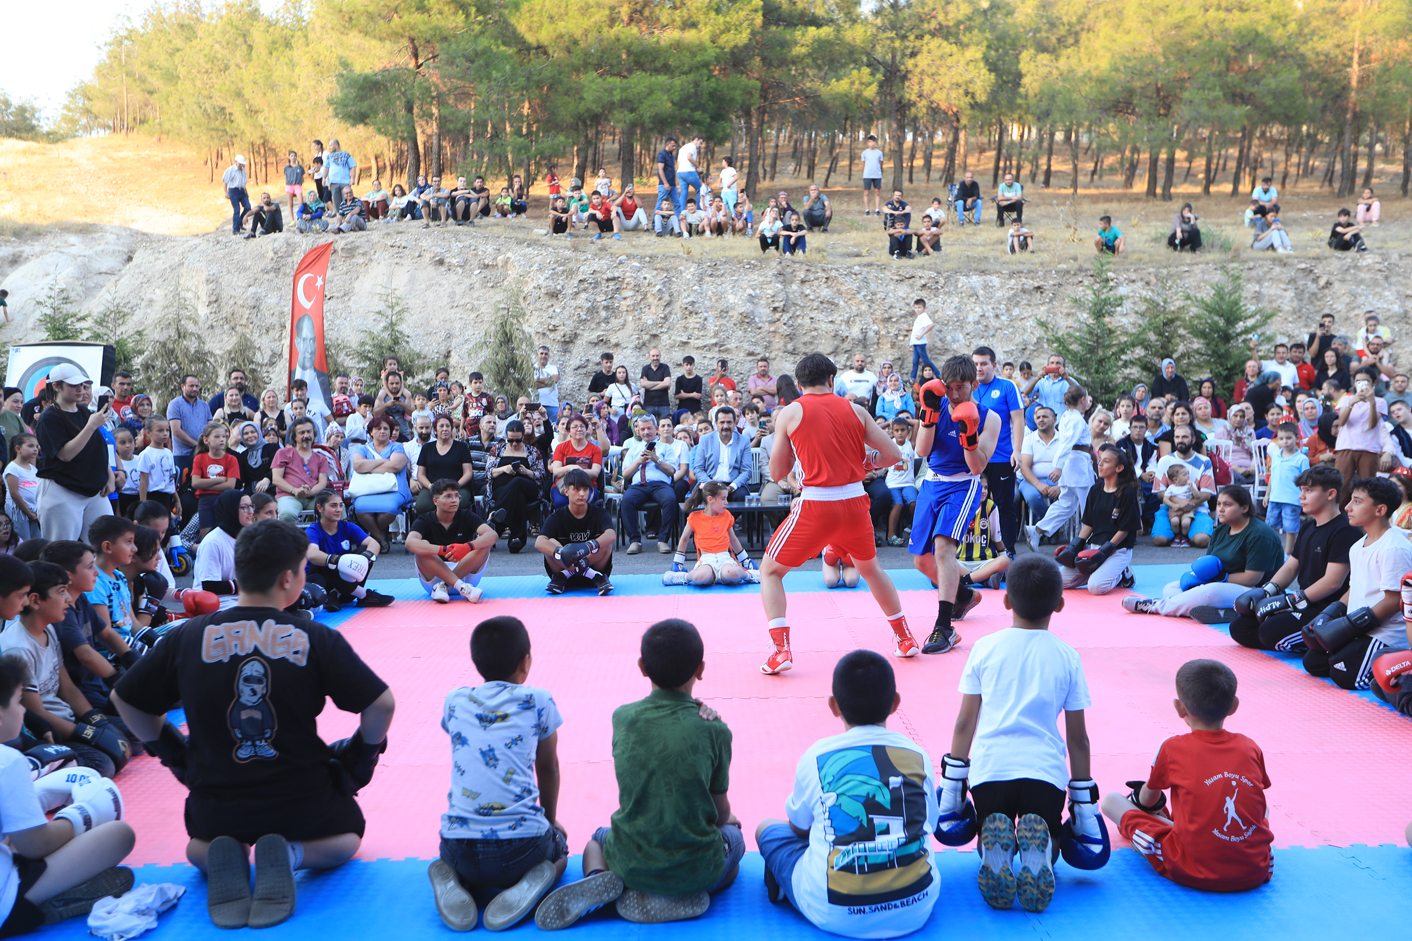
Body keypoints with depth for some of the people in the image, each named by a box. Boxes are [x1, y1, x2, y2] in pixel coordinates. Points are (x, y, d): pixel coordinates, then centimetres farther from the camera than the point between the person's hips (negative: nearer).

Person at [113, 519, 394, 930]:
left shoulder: (188, 636, -5)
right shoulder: (316, 639, -12)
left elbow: (125, 699, 5)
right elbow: (382, 704, -14)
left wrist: (170, 750, 18)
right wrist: (363, 753, 6)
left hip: (216, 809, 2)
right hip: (300, 805, -2)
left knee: (197, 846, 37)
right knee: (347, 833, 30)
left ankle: (222, 857, 0)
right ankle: (288, 854, -3)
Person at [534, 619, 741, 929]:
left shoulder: (622, 717, -6)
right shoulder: (714, 729, -12)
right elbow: (720, 809, -2)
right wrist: (727, 820, 24)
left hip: (631, 865, 3)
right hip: (695, 870, -3)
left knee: (597, 839, 36)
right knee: (734, 837, 31)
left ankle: (599, 880, 1)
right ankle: (680, 897, 2)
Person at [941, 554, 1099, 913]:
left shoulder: (985, 648, 5)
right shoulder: (1067, 657, 6)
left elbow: (965, 723, 4)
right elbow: (1078, 738, 7)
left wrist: (951, 786, 12)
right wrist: (1084, 803, 15)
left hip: (991, 766, 0)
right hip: (1045, 770, 0)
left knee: (989, 843, 22)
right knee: (1045, 847, 22)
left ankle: (996, 845, -15)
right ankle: (1037, 846, -15)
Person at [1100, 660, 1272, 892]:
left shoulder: (1172, 749, -4)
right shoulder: (1251, 749, 3)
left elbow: (1148, 801, 12)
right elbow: (1259, 809, 17)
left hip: (1191, 872, -4)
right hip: (1255, 874, 5)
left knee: (1111, 800, 6)